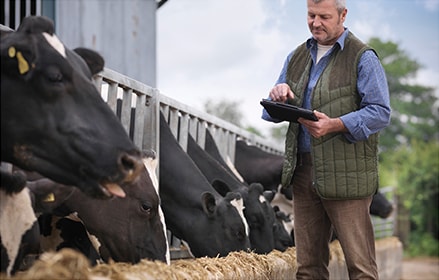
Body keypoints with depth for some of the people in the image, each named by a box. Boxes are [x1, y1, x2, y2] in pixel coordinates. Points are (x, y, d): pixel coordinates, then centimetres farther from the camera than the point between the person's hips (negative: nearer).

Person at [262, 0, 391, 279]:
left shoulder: (363, 57, -3)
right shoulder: (297, 57, 17)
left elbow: (380, 113, -10)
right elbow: (272, 114, 19)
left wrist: (335, 125, -24)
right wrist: (278, 97, -5)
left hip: (346, 173, -6)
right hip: (302, 170, 6)